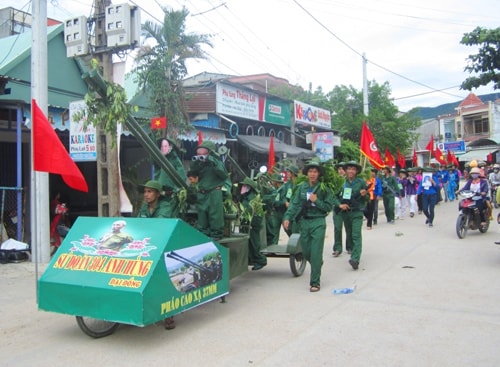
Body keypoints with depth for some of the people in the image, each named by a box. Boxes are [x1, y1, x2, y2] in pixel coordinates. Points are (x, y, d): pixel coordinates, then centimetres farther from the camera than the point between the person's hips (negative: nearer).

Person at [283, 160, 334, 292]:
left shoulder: (324, 188, -4)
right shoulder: (302, 187, 5)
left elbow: (329, 207, -4)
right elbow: (295, 204, 1)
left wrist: (316, 201, -16)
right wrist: (287, 217, -11)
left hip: (318, 223, -4)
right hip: (305, 222, 4)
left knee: (316, 253, -6)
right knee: (305, 252, 12)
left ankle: (315, 282, 2)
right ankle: (318, 264, 44)